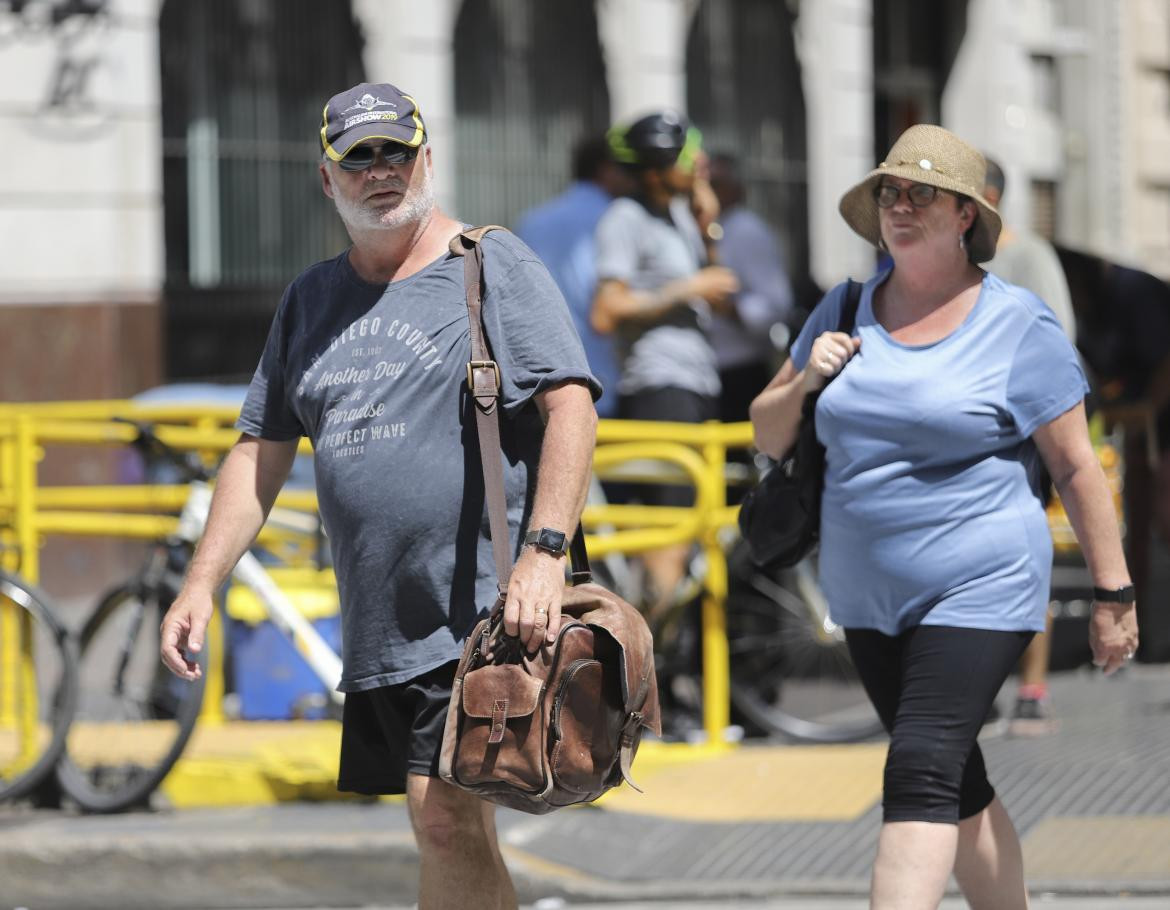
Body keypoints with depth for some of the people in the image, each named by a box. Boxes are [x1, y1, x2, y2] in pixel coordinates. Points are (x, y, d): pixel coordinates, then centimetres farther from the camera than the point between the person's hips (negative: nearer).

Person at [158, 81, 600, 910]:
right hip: (376, 622, 7)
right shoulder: (312, 299, 18)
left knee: (447, 817, -18)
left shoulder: (492, 266, -1)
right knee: (452, 830, 11)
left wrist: (543, 555, -23)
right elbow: (261, 452, 21)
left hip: (483, 608, -7)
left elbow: (571, 406, -11)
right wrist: (202, 583, 11)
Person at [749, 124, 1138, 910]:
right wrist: (805, 380, -5)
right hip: (868, 599, 6)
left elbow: (1077, 467, -3)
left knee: (922, 776, -19)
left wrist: (1115, 594, -4)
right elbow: (768, 434, 16)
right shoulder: (844, 314, 9)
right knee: (960, 790, 14)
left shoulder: (1020, 327, -5)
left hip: (978, 593, -6)